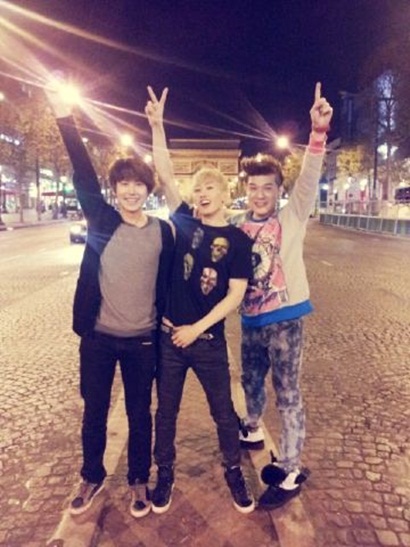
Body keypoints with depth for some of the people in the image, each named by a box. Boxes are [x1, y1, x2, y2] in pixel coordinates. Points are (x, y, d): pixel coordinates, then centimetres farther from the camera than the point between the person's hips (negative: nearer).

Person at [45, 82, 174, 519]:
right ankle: (92, 478, 40)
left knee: (139, 415, 14)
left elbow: (166, 285, 5)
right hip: (98, 336, 0)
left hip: (143, 340, 0)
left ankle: (138, 481, 36)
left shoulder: (163, 232, -1)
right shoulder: (101, 221, -3)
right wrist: (65, 118, -20)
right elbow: (83, 177, -13)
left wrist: (168, 327, 5)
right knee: (94, 412, 16)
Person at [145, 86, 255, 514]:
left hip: (207, 339, -2)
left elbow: (235, 294, -9)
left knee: (223, 411, 11)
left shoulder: (237, 240, -5)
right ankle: (164, 476, 34)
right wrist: (157, 125, -12)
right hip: (167, 334, 2)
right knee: (166, 411, 14)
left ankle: (234, 473, 34)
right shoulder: (185, 221, 2)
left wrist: (198, 328, -13)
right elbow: (165, 176, -5)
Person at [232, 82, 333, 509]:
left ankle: (290, 471, 17)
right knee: (251, 382, 24)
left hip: (285, 318, -5)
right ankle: (252, 429, 51)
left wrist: (319, 132, -37)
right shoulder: (237, 226, 3)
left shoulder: (293, 217, -7)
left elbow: (309, 178, -23)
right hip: (250, 319, 5)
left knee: (286, 393, 2)